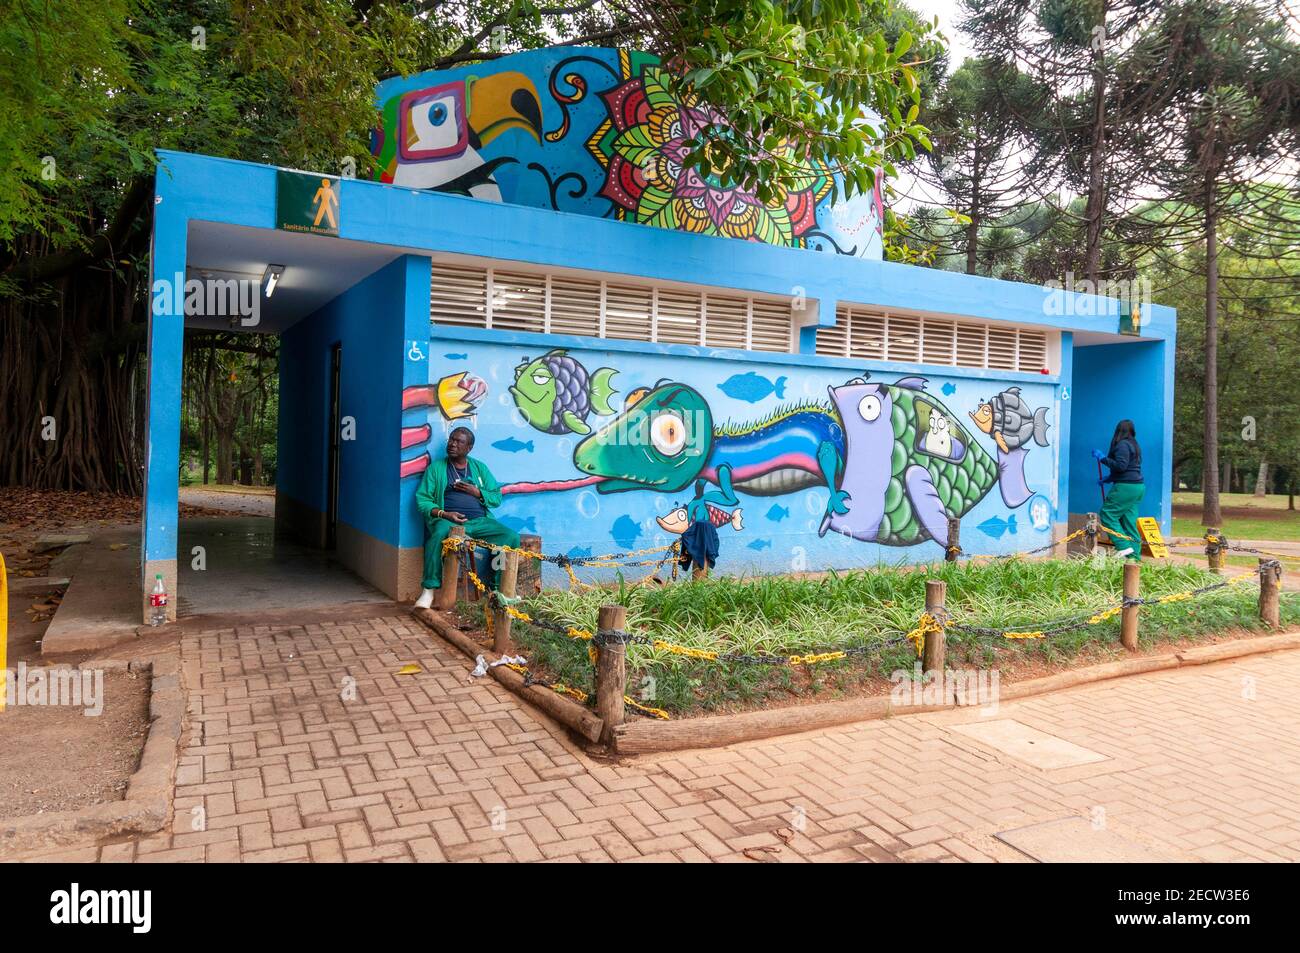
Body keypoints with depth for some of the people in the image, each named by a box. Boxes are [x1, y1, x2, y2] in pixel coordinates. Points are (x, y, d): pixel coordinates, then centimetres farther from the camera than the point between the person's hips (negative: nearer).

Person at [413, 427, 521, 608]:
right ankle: (429, 590, -31)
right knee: (439, 533, -39)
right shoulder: (436, 468, 10)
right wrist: (443, 514, -15)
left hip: (479, 521, 3)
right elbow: (422, 500, 2)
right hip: (448, 520, -3)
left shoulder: (479, 468, 18)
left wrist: (476, 492, -5)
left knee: (512, 537, -22)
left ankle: (497, 588, -15)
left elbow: (497, 498, 14)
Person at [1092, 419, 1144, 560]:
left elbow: (1121, 466, -21)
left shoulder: (1122, 445, -11)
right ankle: (1134, 555, 7)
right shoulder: (1134, 445, 19)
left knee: (1107, 514, -5)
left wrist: (1103, 458, -15)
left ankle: (1124, 546, -12)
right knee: (1130, 521, 9)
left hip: (1126, 487, -9)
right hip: (1138, 487, 9)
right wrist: (1107, 479, 23)